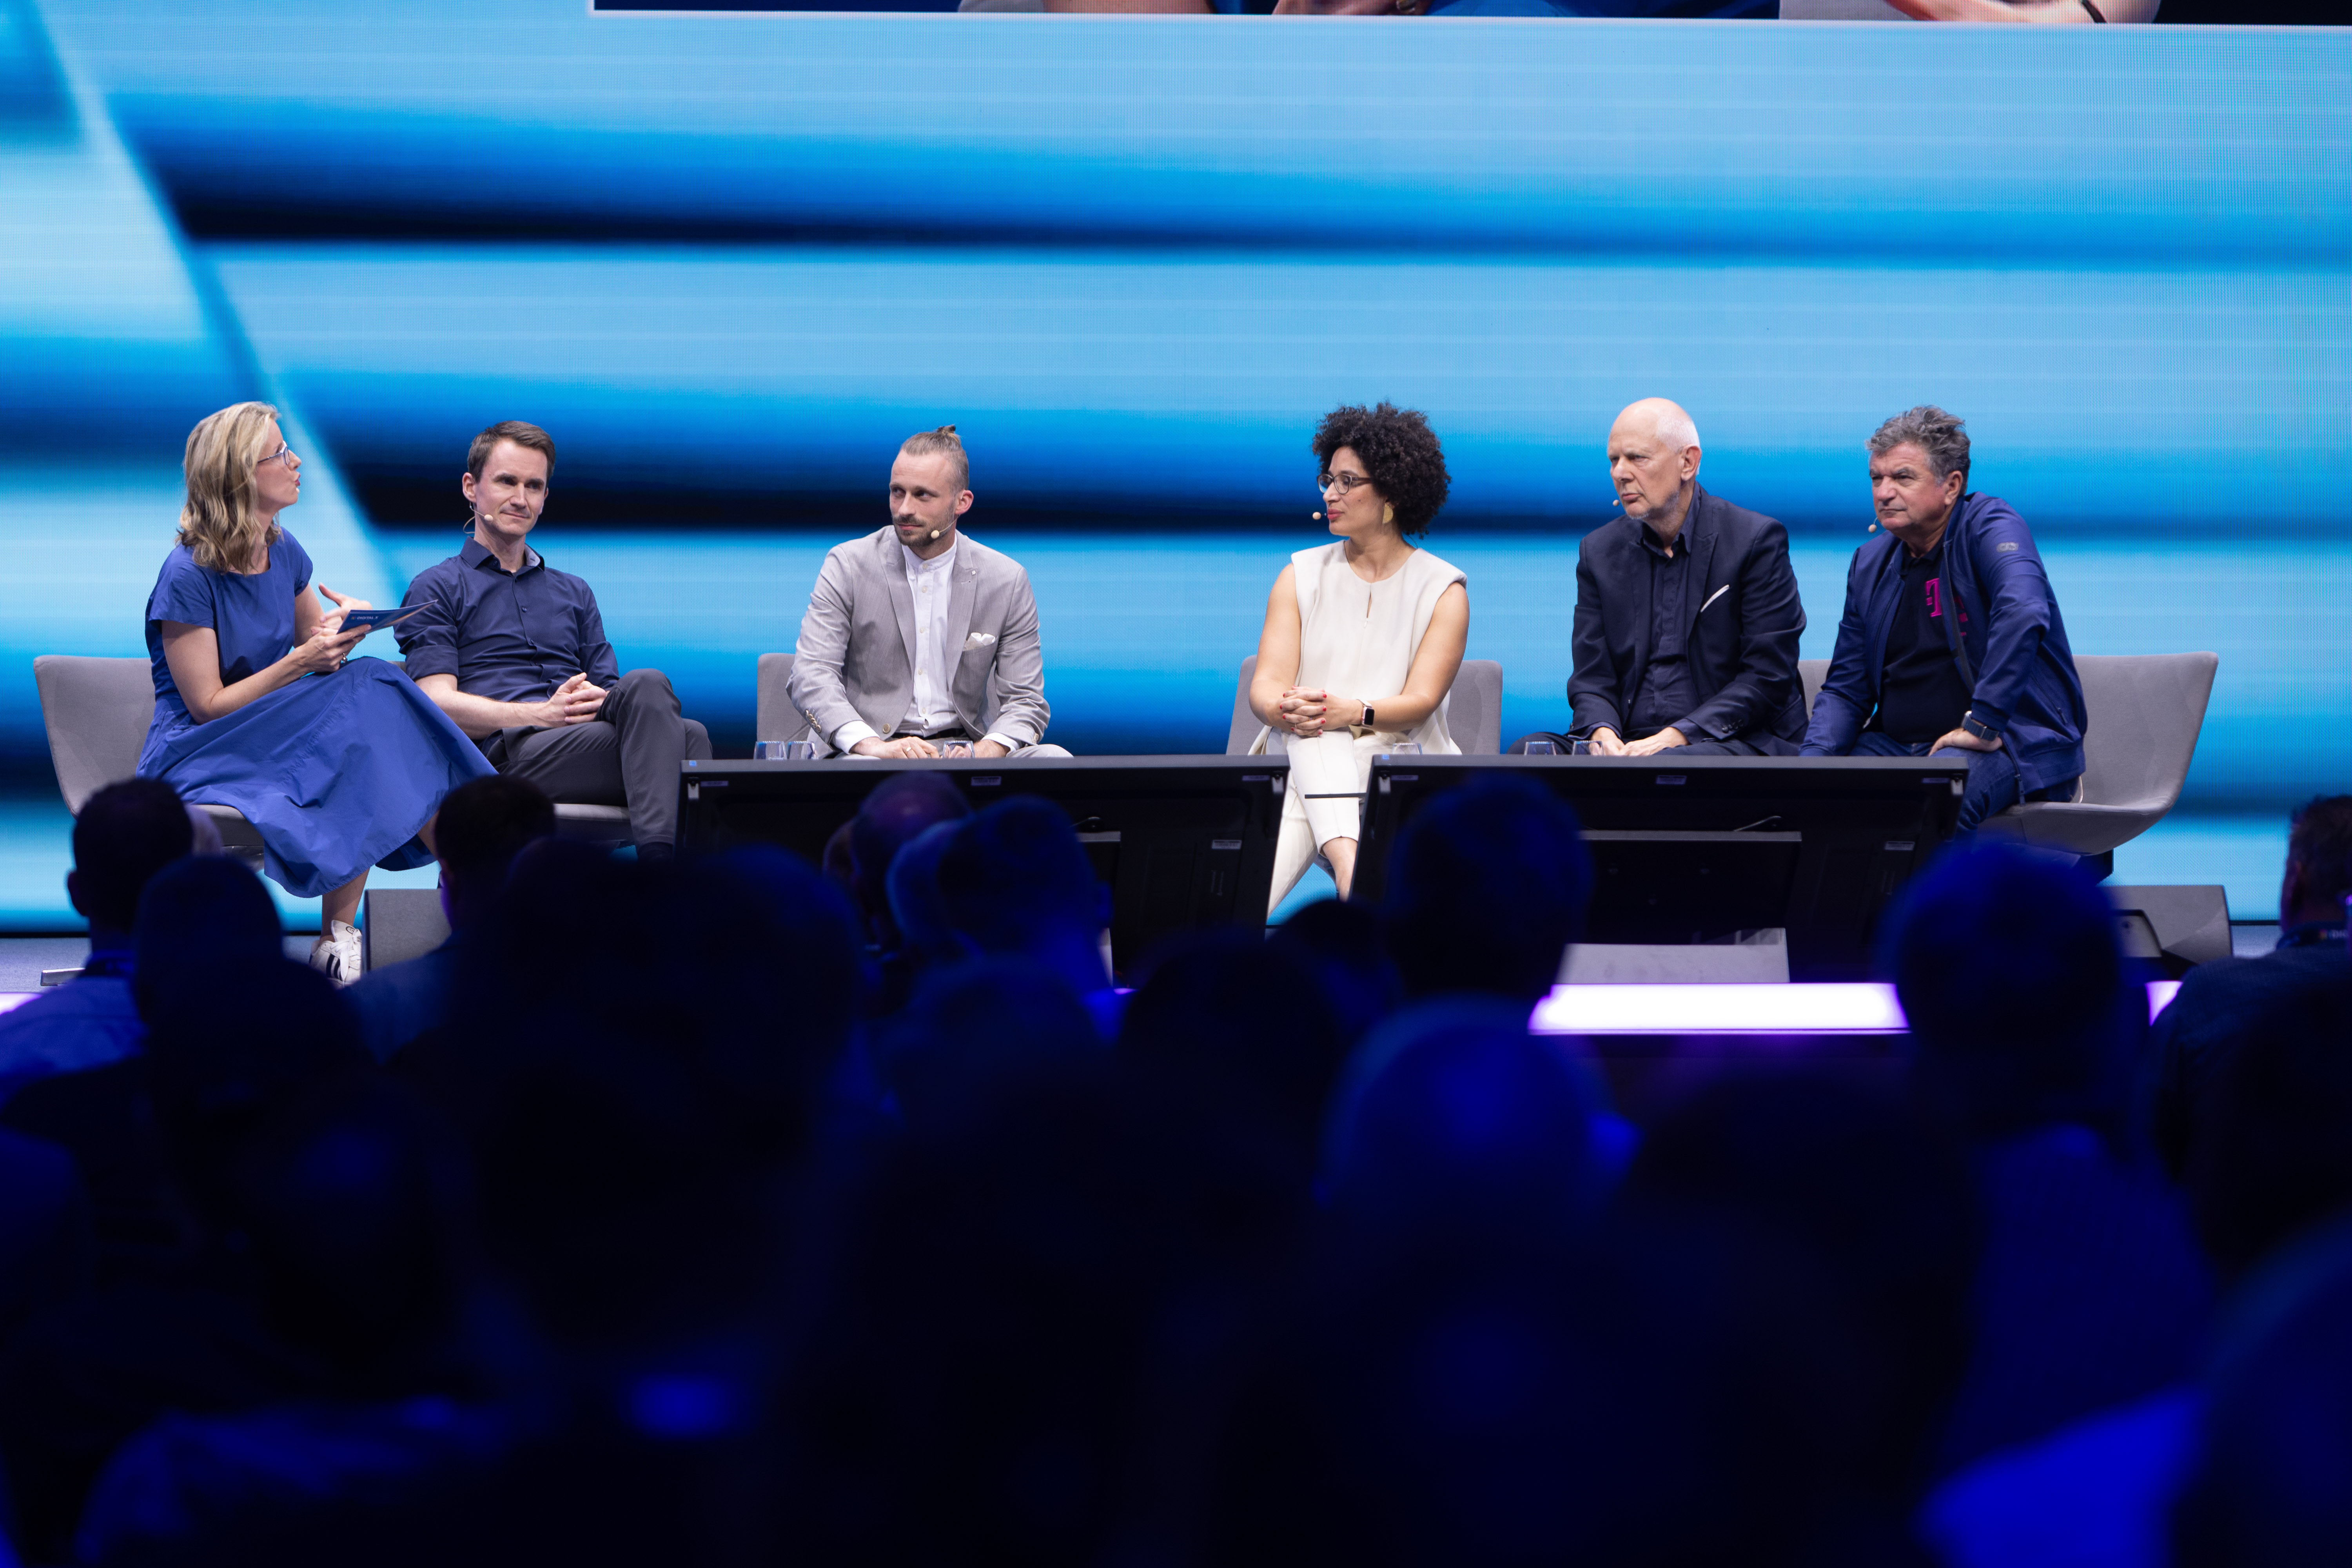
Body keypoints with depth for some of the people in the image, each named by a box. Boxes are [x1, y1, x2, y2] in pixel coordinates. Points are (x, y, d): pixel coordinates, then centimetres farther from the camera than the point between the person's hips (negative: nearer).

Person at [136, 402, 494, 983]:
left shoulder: (284, 553, 8)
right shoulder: (187, 577, -14)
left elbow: (318, 653, 18)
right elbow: (208, 706, -14)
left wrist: (348, 625, -5)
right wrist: (299, 662, -23)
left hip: (273, 736, 8)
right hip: (194, 758, -8)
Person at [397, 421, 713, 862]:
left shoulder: (574, 593, 33)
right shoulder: (437, 590, 15)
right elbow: (437, 703, -1)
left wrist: (599, 701, -6)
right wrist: (544, 714, -15)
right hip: (507, 752, -5)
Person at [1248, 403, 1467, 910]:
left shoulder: (1442, 590, 6)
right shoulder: (1301, 576, 14)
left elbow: (1419, 703, -7)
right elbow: (1266, 684, 1)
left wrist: (1352, 712, -29)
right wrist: (1286, 711, -25)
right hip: (1301, 760, 1)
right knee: (1314, 735, -35)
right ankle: (1348, 864, -55)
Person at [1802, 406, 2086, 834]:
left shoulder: (1991, 526, -6)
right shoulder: (1870, 563, 14)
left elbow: (2023, 613, -27)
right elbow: (1846, 687, 16)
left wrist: (1982, 724, -28)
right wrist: (1815, 756, -4)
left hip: (2008, 744, -6)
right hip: (1898, 745, 6)